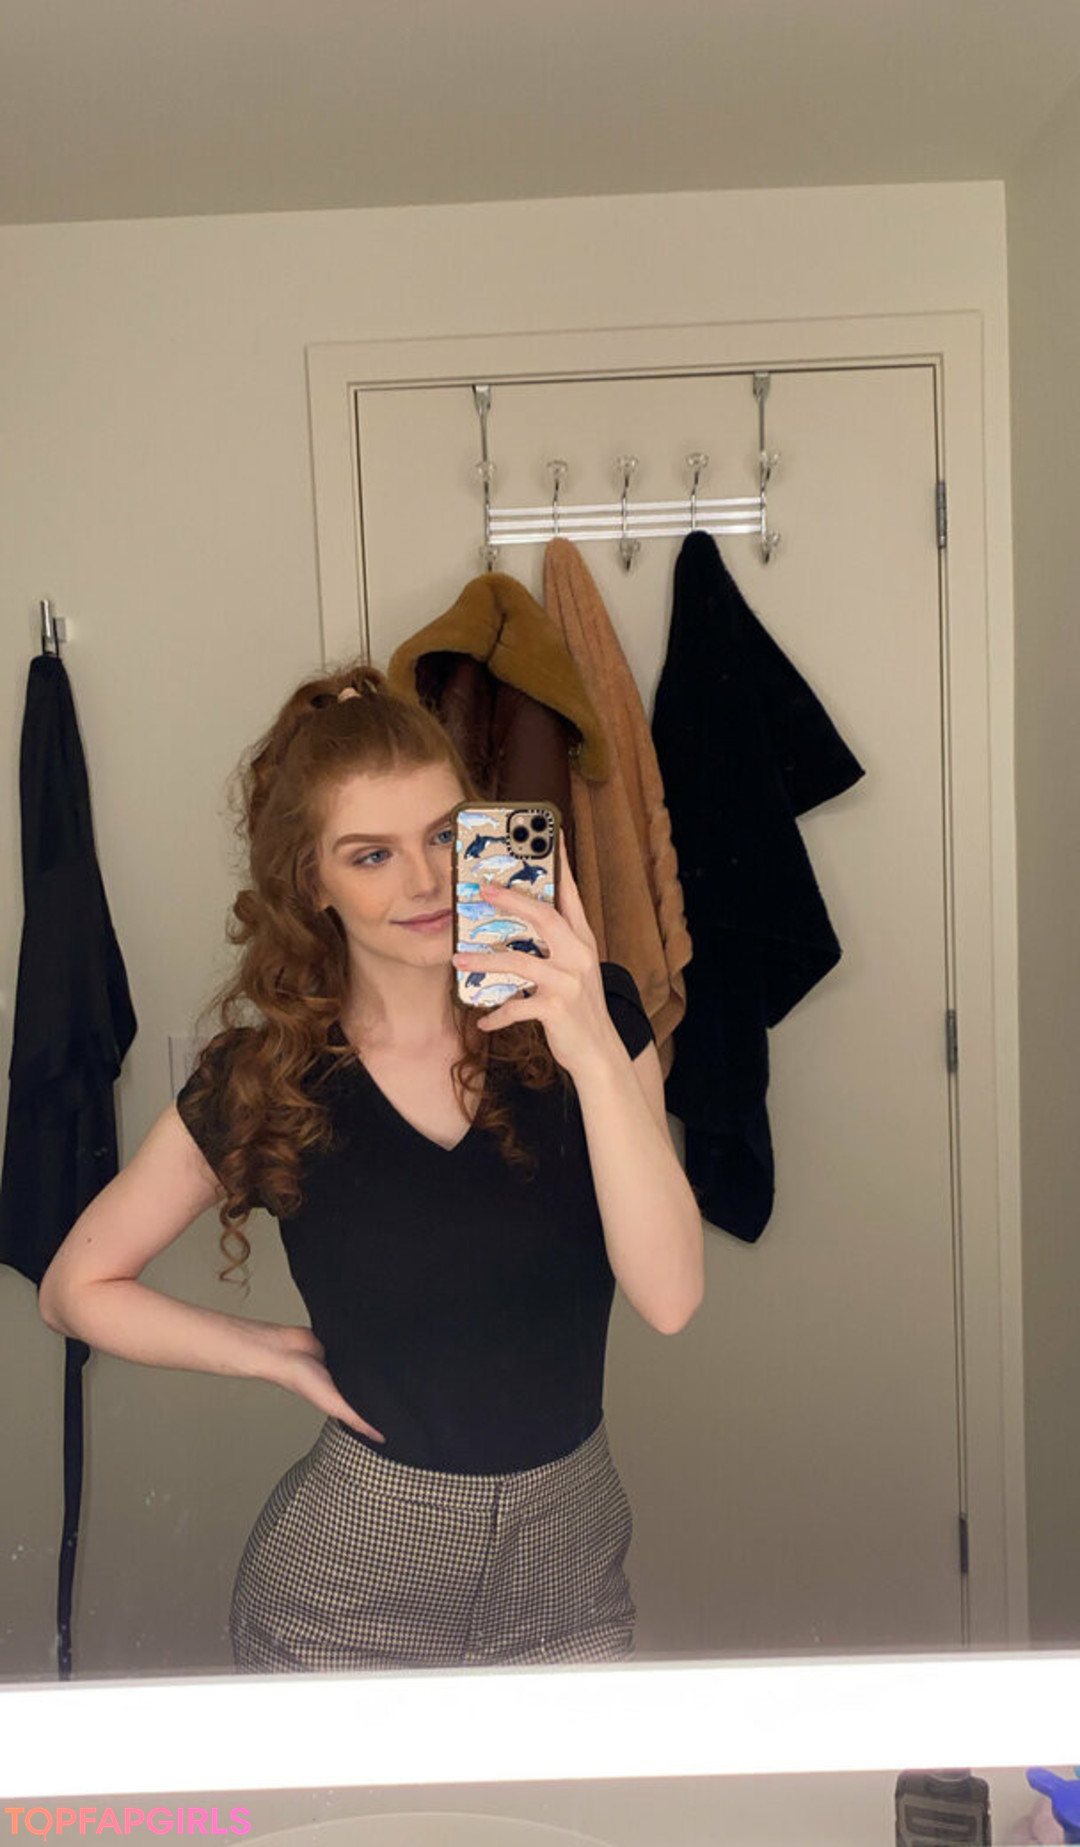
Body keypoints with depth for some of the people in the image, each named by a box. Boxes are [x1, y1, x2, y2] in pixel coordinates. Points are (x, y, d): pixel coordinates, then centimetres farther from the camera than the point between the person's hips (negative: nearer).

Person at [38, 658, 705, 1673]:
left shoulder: (588, 1014, -11)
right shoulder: (261, 1082, -11)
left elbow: (669, 1295, -22)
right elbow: (77, 1287, 2)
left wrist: (596, 1053, -33)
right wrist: (284, 1355, -5)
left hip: (566, 1562, 1)